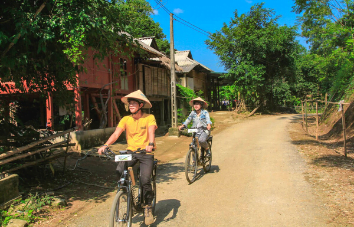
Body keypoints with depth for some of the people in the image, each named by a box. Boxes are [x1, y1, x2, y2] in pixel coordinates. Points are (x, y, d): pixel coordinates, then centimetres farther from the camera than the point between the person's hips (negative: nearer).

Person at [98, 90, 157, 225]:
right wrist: (105, 145, -23)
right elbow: (116, 134, -7)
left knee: (145, 180, -16)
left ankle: (148, 206, 11)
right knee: (119, 171, -21)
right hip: (131, 151, 3)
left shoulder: (149, 118, -5)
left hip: (146, 152, -3)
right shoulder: (126, 119, 3)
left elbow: (151, 131, -20)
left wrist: (150, 144, -41)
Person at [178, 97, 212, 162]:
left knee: (201, 140, -33)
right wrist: (183, 125, -15)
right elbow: (188, 119, 3)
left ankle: (207, 149, -1)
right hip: (195, 131, 4)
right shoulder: (193, 113, 8)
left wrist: (209, 125, -37)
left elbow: (208, 119, -15)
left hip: (204, 130, -4)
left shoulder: (205, 112, -1)